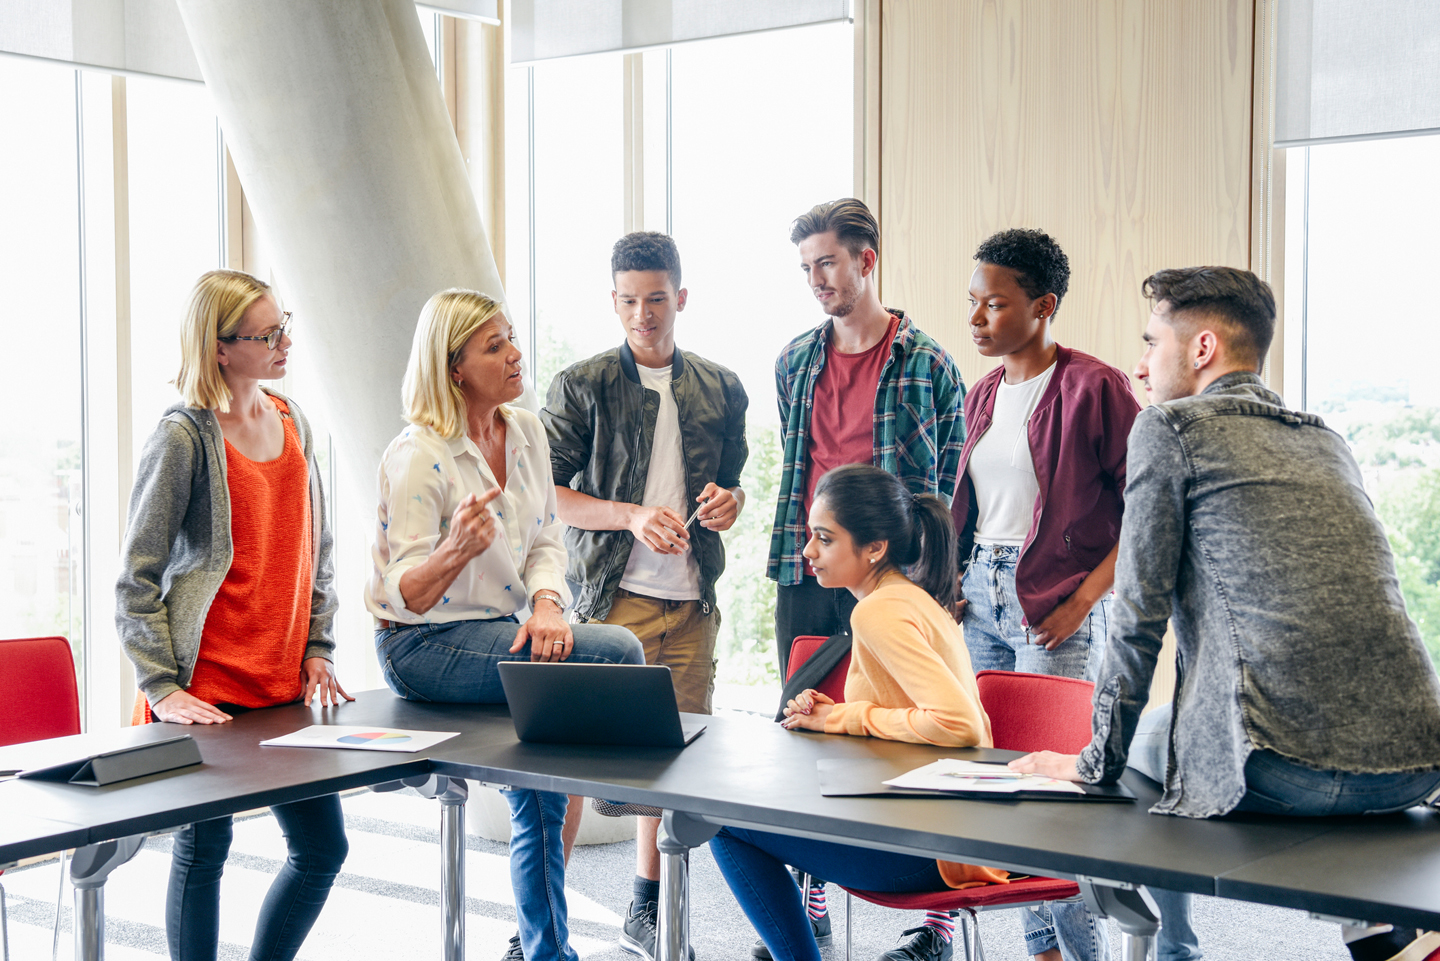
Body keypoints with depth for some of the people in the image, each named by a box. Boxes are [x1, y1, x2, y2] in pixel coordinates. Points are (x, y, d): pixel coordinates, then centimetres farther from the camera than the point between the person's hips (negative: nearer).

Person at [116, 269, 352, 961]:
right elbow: (136, 578, -9)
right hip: (207, 690, -6)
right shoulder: (183, 437, -10)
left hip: (285, 686, 7)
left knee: (323, 849, 8)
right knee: (204, 849, 4)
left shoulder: (291, 422, 10)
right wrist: (162, 689, -15)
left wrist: (317, 649, 10)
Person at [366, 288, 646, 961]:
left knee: (540, 799, -2)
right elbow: (407, 594, -17)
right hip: (423, 647, -7)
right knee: (618, 652, -22)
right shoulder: (417, 458, -16)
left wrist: (546, 603, -15)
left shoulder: (526, 432, 6)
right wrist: (457, 548, -39)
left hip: (498, 632, 7)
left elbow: (546, 542, 7)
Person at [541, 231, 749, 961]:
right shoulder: (581, 386, 0)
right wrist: (633, 516, -17)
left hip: (693, 600, 4)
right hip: (611, 596, -4)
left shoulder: (721, 389, 12)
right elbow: (547, 496, -4)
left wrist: (728, 504, -3)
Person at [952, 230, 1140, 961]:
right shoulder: (982, 395, 13)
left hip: (1055, 607, -7)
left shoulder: (1094, 387, -10)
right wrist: (954, 579, 9)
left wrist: (1084, 599, -14)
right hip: (980, 597, 7)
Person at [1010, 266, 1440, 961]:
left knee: (1144, 745, 23)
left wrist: (1097, 763, 9)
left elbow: (1139, 616, 0)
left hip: (1281, 771, -6)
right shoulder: (1325, 440, 22)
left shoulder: (1170, 426, 3)